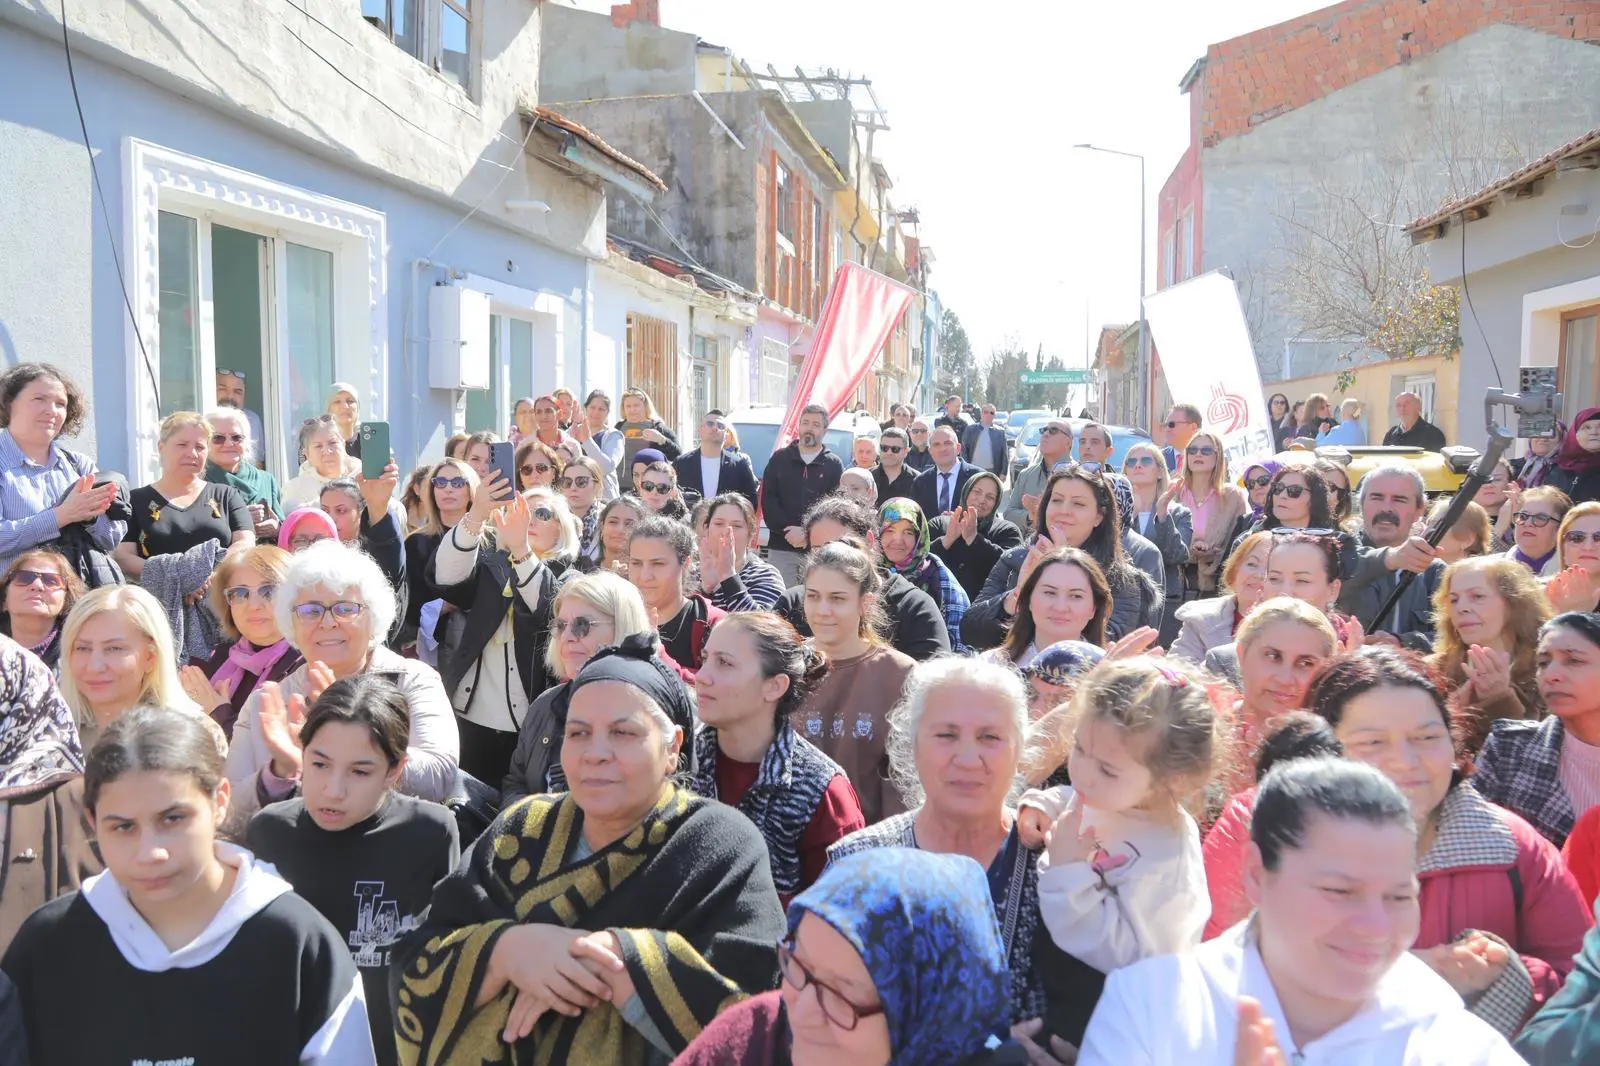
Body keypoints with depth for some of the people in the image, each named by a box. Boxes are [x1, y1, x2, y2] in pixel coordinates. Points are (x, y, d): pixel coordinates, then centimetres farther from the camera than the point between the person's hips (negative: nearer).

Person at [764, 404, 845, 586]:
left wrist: (807, 533, -12)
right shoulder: (779, 458, 11)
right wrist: (788, 530, -9)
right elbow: (767, 500, 4)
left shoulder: (834, 465, 8)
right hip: (781, 548, 1)